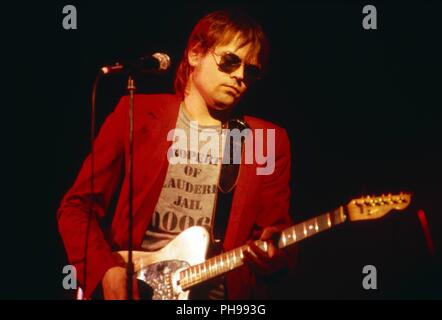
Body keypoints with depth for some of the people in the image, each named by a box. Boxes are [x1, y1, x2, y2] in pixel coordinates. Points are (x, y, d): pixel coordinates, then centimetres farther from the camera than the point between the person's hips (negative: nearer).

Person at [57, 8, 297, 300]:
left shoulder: (270, 142, 8)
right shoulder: (136, 114, 5)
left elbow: (278, 230, 7)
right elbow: (77, 205, 5)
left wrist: (272, 256, -15)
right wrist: (107, 270, -9)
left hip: (218, 291, 2)